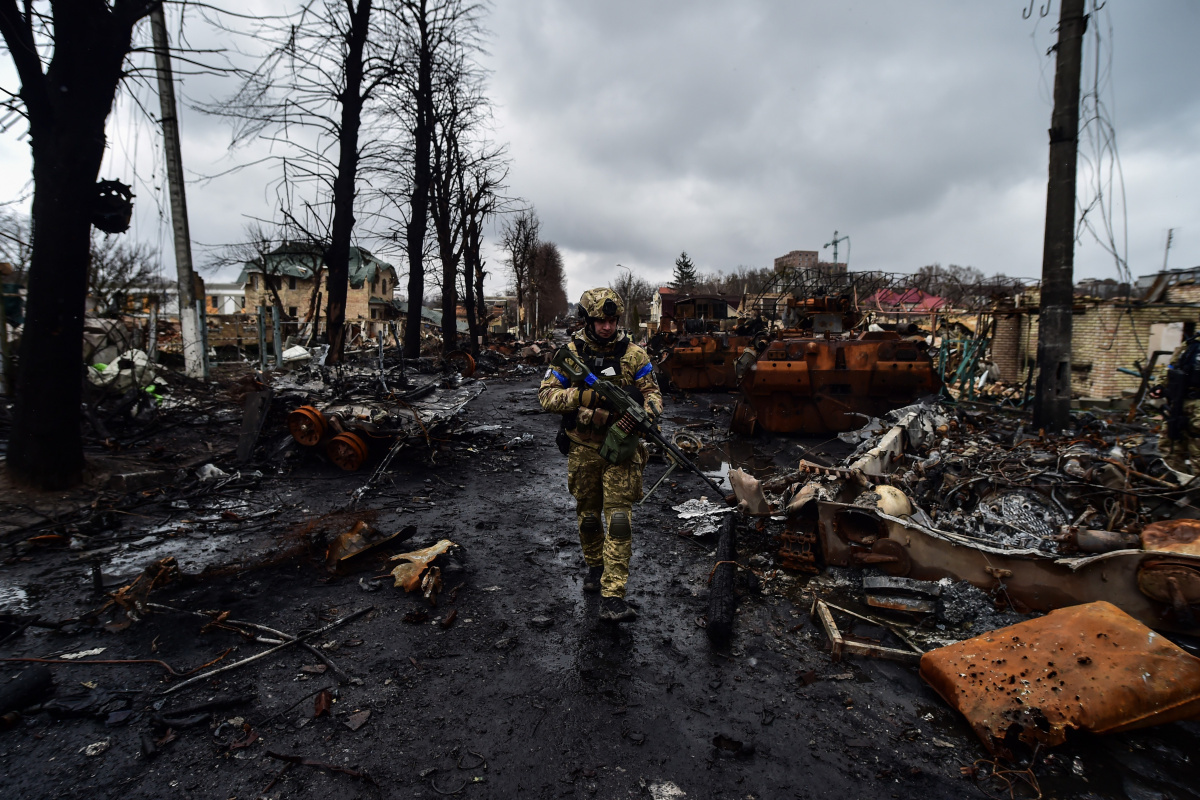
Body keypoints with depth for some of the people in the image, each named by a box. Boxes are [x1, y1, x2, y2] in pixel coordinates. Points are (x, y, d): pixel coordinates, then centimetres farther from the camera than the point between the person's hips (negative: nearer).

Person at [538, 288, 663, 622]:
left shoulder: (633, 354, -2)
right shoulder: (570, 354, -2)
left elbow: (651, 392, 1)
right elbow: (546, 395, -5)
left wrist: (646, 412, -23)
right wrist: (583, 396, -22)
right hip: (583, 448, 2)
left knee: (618, 518, -7)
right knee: (588, 516, 17)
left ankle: (612, 597, -3)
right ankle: (595, 567, 43)